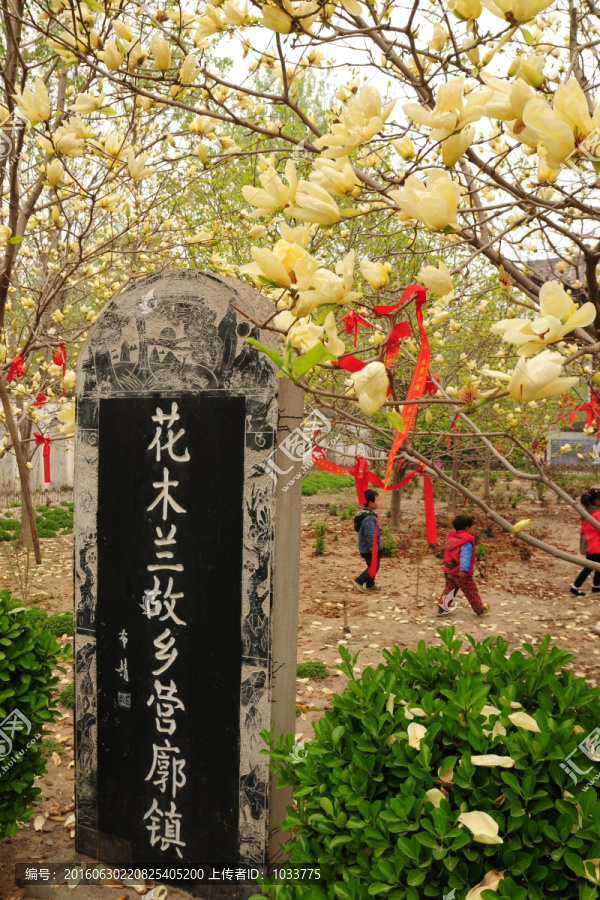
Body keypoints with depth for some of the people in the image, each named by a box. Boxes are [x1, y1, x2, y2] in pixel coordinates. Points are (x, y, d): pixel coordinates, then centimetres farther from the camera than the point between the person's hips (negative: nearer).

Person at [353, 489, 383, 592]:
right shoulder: (369, 518, -25)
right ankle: (359, 581, -1)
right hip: (371, 549, -10)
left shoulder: (363, 514, 10)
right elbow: (370, 535, -28)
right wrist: (373, 548, -26)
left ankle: (370, 585, 28)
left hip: (365, 549, 10)